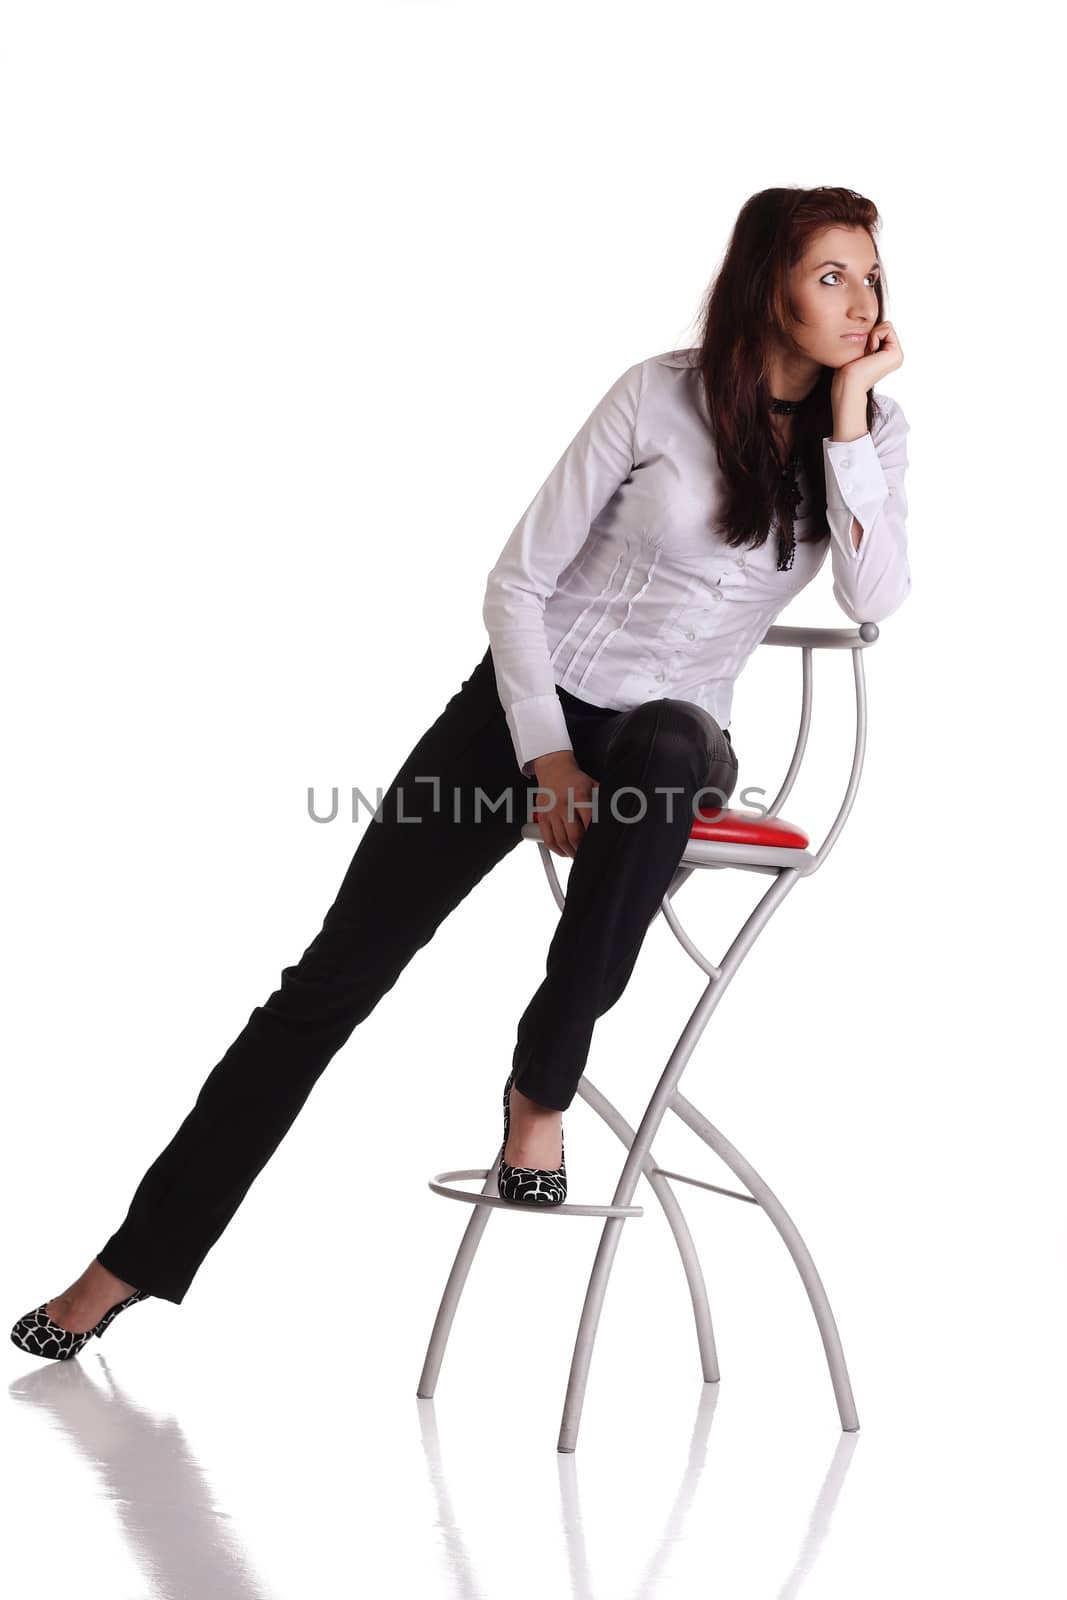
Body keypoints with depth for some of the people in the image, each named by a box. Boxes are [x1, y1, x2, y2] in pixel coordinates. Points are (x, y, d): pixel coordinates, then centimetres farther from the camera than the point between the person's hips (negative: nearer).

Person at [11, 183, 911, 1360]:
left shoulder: (869, 430, 0)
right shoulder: (662, 395, -8)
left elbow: (874, 599, -16)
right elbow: (518, 582, -5)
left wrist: (848, 419, -18)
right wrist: (546, 754, -15)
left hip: (672, 733, 1)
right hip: (535, 696, -1)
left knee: (663, 757, -40)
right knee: (337, 973, -8)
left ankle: (541, 1087, -24)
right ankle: (141, 1257, 1)